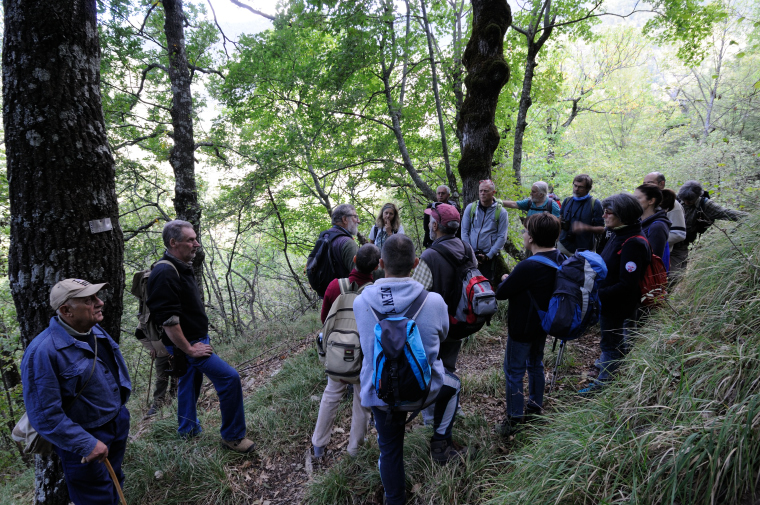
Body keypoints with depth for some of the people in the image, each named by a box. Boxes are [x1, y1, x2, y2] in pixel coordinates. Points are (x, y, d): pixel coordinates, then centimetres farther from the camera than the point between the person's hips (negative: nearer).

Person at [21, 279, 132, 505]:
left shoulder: (95, 331, -2)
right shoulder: (43, 351, -28)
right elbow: (45, 415, -25)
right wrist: (86, 444, -23)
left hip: (118, 423, 7)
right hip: (86, 438, -7)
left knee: (115, 486, 25)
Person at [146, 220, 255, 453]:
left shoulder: (182, 268, 11)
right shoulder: (165, 273, -23)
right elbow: (168, 320, -27)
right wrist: (189, 349, -20)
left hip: (195, 341, 10)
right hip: (187, 345, -10)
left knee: (189, 386, 22)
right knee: (230, 377, -13)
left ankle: (188, 430, 40)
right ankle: (232, 437, -1)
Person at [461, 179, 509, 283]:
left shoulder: (501, 212, 0)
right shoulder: (471, 208, 5)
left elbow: (502, 237, 0)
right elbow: (464, 231, 6)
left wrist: (489, 256, -7)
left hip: (488, 256, -1)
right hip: (470, 254, 2)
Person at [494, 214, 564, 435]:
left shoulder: (528, 266, -32)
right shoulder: (560, 259, -5)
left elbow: (501, 293, -22)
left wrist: (506, 280, -3)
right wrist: (514, 279, 1)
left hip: (523, 328, -8)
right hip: (544, 324, 8)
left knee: (514, 371, 6)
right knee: (535, 364, 24)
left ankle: (514, 421, 16)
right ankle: (535, 408, 40)